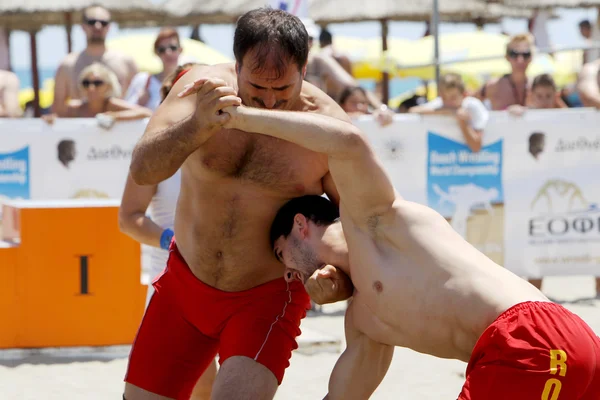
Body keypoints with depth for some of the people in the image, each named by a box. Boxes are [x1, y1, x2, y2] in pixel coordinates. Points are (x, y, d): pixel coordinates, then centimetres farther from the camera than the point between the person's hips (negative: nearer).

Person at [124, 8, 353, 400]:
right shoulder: (204, 87, -13)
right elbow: (143, 170, -25)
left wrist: (342, 284, -29)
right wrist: (197, 125, -44)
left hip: (268, 295, -3)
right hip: (186, 282, 3)